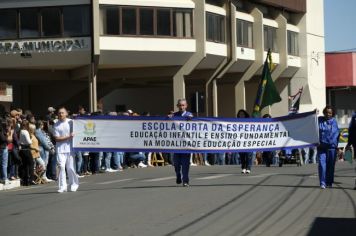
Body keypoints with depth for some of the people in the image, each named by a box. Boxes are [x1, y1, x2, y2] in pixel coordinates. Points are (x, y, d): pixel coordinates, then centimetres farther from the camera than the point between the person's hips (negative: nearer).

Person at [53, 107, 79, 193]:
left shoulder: (71, 122, 3)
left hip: (70, 147, 0)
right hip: (60, 148, 0)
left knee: (70, 167, 2)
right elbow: (57, 138, -3)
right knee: (61, 166, -8)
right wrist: (68, 136, -11)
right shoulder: (56, 125, 2)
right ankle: (62, 186, -5)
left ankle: (74, 184, 16)